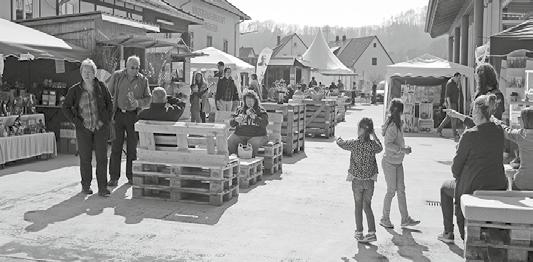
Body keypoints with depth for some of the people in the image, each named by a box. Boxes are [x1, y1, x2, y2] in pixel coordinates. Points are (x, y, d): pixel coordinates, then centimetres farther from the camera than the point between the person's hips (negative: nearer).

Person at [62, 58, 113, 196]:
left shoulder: (101, 87, -1)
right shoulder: (75, 90, -4)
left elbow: (110, 103, 10)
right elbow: (65, 107, 3)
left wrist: (106, 120, 1)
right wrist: (77, 122, -3)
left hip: (101, 127, 0)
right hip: (84, 128, 0)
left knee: (102, 157, -4)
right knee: (85, 158, 6)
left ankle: (102, 187, 1)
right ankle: (86, 185, 23)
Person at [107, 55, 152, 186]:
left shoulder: (143, 80, 5)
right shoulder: (117, 76, 3)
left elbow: (148, 98, 8)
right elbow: (108, 93, 6)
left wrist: (139, 102, -12)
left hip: (133, 116, 1)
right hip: (118, 114, -1)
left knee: (132, 147, 6)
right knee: (116, 146, 0)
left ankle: (131, 176, 16)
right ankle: (114, 177, 6)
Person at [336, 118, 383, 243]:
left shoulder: (354, 143, -13)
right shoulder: (373, 144, -8)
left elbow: (340, 143, 5)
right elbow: (380, 148, 16)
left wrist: (339, 139, 28)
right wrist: (374, 135, 22)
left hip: (357, 180, -2)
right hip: (370, 181, 2)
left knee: (358, 207, 11)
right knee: (367, 206, 13)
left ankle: (359, 233, 16)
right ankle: (372, 233, 11)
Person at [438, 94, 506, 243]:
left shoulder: (469, 135, -19)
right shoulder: (499, 132, -2)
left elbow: (457, 165, -10)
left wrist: (456, 175, 10)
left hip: (473, 188, -6)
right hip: (498, 188, 6)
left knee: (445, 188, 26)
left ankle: (448, 233, 32)